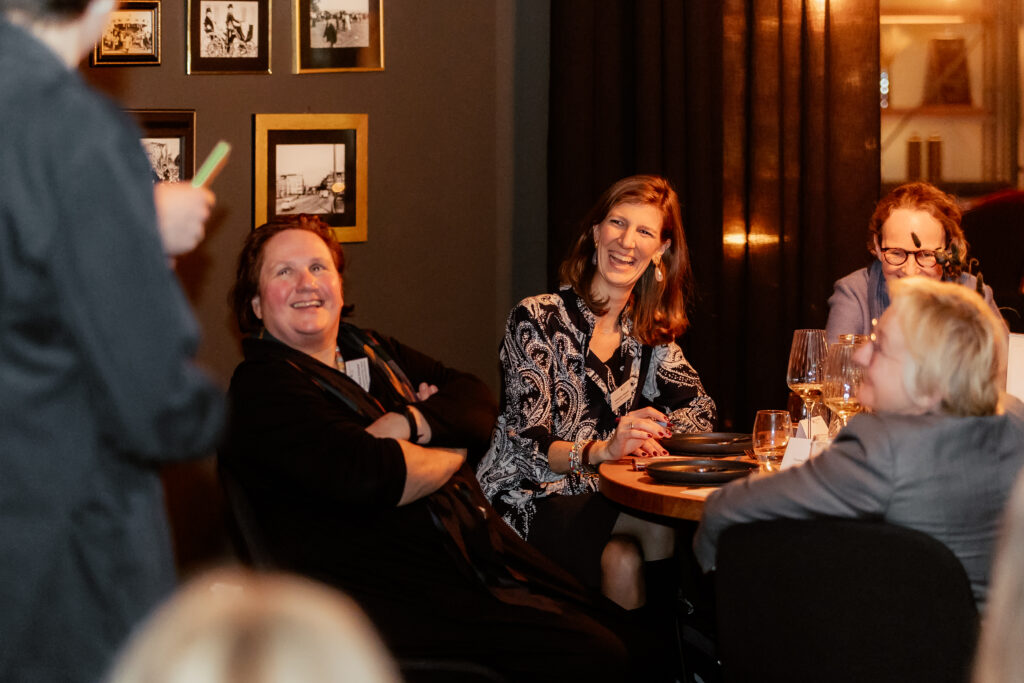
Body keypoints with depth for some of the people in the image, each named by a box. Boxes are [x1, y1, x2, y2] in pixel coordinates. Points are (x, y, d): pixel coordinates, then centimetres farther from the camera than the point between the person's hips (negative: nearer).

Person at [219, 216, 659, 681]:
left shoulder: (372, 351, 20)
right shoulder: (262, 388, -6)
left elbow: (477, 401, 8)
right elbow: (368, 479, -20)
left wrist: (407, 423, -12)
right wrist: (453, 453, -2)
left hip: (483, 552, 8)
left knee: (618, 632, -6)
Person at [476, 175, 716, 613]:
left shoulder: (649, 330, 11)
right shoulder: (536, 319, -8)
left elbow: (698, 408, 5)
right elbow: (527, 446, -14)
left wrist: (647, 435, -18)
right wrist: (602, 450, -34)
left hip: (600, 500, 5)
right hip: (528, 503, -5)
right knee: (660, 524, -30)